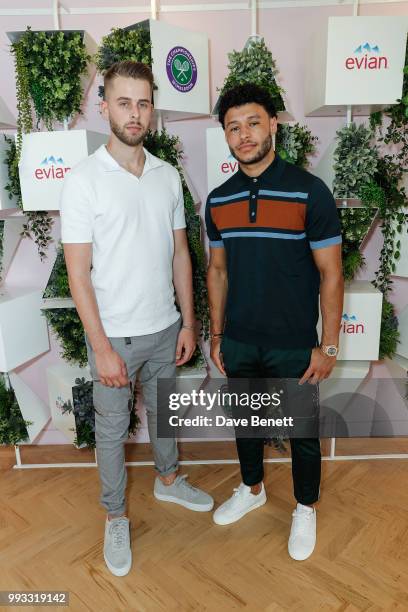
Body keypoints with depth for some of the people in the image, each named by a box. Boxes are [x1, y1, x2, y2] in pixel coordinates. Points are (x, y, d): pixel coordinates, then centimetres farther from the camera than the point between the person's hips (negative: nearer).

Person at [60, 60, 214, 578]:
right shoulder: (83, 181, -13)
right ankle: (115, 516, 37)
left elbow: (179, 253, 6)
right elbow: (78, 272, -15)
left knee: (163, 410, 24)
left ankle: (168, 480, 50)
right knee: (112, 428, 14)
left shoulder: (168, 176, 1)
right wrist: (102, 348, -17)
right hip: (115, 336, -4)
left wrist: (188, 321, 4)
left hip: (165, 328, 5)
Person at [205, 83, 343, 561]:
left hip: (293, 345, -4)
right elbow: (217, 270, 9)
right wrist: (216, 334, 8)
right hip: (239, 342, 4)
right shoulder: (218, 200, 1)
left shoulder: (309, 192, -12)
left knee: (302, 432, 14)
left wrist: (328, 346, -11)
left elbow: (330, 275, -10)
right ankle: (252, 489, 48)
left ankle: (305, 509, 40)